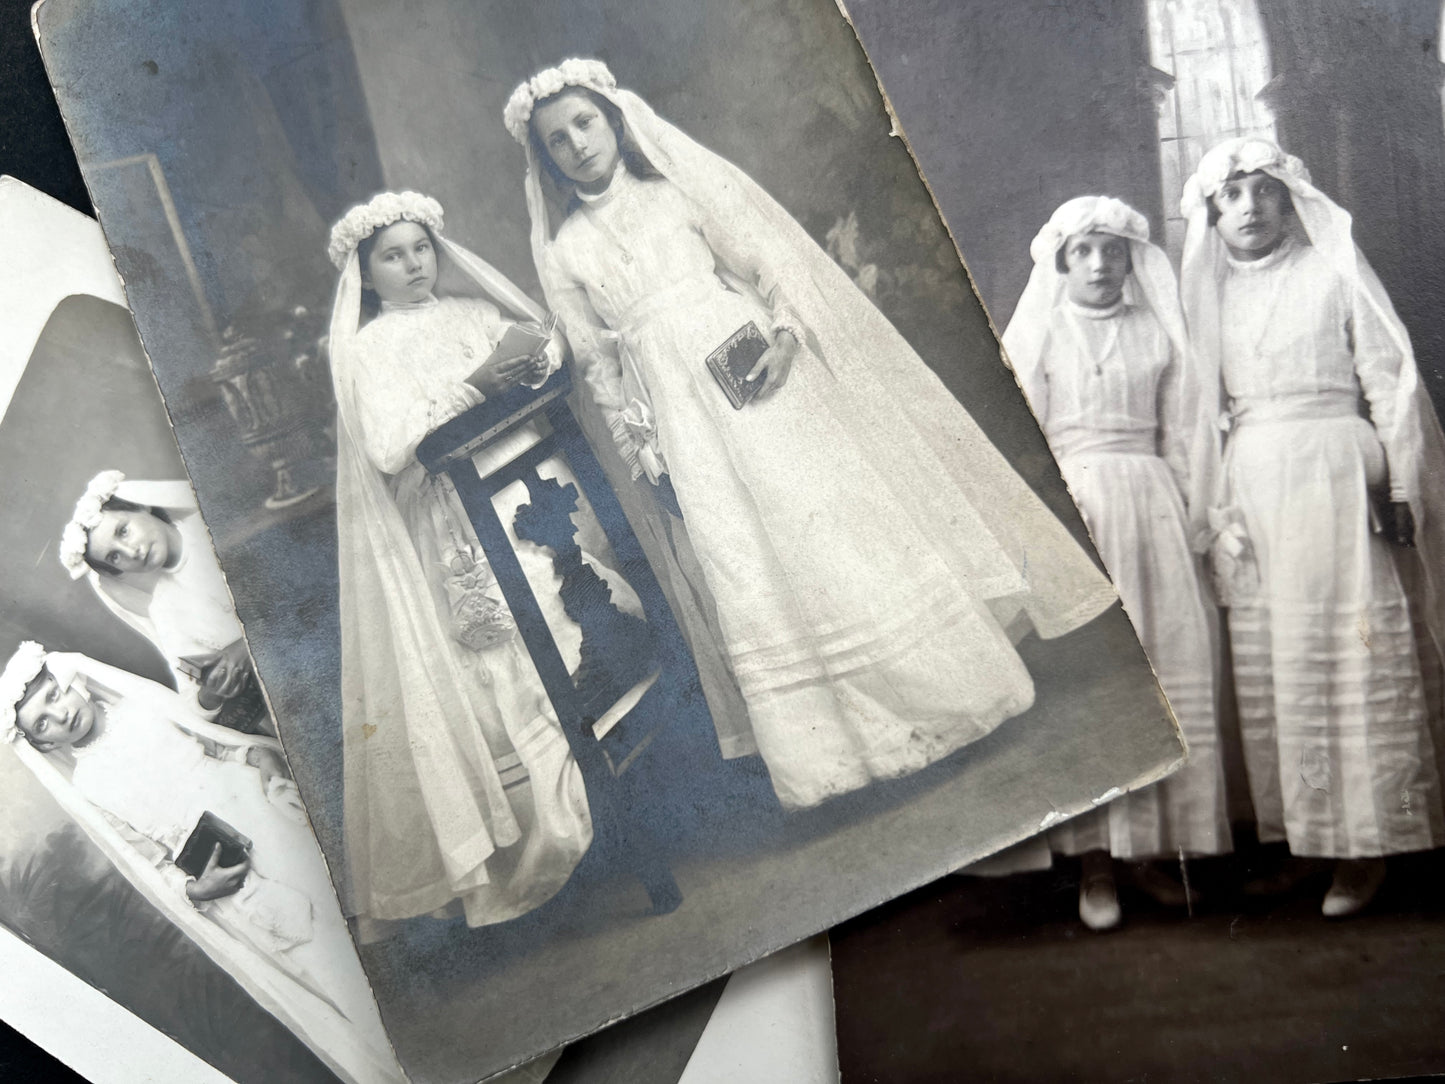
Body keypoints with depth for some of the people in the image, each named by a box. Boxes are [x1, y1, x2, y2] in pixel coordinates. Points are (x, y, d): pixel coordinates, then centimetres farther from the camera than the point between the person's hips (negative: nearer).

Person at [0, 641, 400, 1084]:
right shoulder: (86, 787, 5)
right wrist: (194, 890, -14)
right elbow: (149, 867, 4)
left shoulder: (140, 704, 12)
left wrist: (259, 751, -4)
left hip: (263, 802, 3)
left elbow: (220, 740, 17)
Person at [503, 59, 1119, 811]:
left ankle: (942, 690, 5)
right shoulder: (563, 248, 11)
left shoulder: (680, 180, 7)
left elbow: (767, 254, 1)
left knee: (838, 511, -5)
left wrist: (786, 333, -14)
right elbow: (597, 361, 13)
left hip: (754, 368, -1)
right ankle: (824, 748, 2)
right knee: (746, 565, -3)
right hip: (680, 416, 2)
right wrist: (638, 445, 8)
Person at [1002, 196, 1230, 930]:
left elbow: (1185, 431, 12)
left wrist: (1193, 520, 5)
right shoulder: (1036, 332, 6)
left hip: (1152, 508, 3)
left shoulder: (1156, 331, 12)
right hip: (1070, 512, -2)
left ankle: (1153, 847, 9)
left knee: (1169, 673, 0)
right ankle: (1095, 860, -1)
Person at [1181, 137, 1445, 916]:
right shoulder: (1214, 295, 15)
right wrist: (1217, 506, 5)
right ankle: (1294, 832, 8)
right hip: (1249, 488, 4)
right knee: (1264, 664, 1)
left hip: (1332, 477, -4)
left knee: (1346, 649, -6)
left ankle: (1364, 841, 0)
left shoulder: (1333, 272, 5)